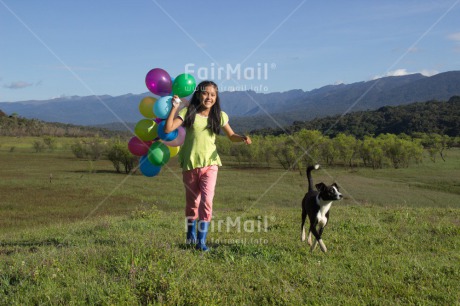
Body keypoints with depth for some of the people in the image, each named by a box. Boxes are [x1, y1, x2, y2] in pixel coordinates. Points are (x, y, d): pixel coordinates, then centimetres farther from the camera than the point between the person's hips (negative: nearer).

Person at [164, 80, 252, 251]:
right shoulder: (188, 113, -5)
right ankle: (191, 235, 35)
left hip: (210, 164, 0)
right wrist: (174, 108, -20)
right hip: (189, 164, 0)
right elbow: (168, 129, -14)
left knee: (206, 200, -15)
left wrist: (242, 138, -12)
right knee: (192, 202, 13)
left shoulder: (219, 116, 1)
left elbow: (231, 136, 9)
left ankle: (201, 241, -8)